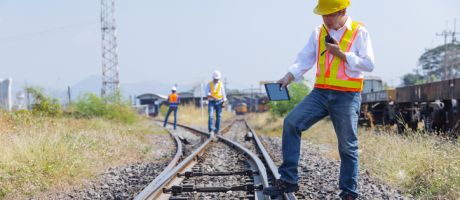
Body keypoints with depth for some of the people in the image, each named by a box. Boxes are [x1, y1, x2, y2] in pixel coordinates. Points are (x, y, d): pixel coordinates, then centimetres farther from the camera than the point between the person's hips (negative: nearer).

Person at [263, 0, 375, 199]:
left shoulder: (359, 32, -3)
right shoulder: (318, 33, 9)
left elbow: (368, 64, -7)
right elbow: (304, 59, 4)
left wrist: (341, 54, -13)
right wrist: (288, 77, -13)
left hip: (347, 96, -4)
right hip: (320, 92, 4)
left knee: (347, 146, 2)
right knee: (291, 122, -14)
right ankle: (288, 179, -10)